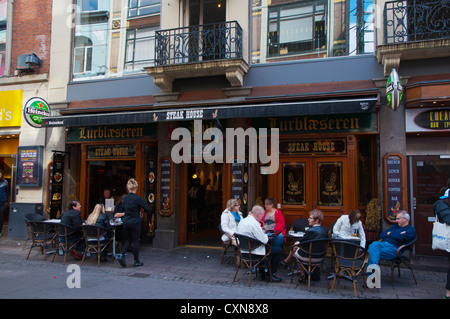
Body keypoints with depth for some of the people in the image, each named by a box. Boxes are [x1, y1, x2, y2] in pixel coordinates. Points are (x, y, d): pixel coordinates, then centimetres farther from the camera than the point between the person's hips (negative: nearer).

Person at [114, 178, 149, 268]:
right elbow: (147, 209, -12)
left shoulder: (125, 198, 3)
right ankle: (137, 261, 16)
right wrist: (140, 211, 9)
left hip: (125, 222, 5)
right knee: (135, 241, 5)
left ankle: (122, 256, -1)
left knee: (127, 240, 17)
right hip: (135, 223, -5)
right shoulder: (138, 198, -14)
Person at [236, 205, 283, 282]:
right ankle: (270, 274, 11)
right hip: (253, 252, -9)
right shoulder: (254, 223, -23)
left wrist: (262, 232, 11)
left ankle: (263, 272, 32)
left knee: (267, 247, 32)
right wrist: (265, 234, 0)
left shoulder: (242, 221, 5)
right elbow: (264, 240, -22)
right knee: (278, 251, 0)